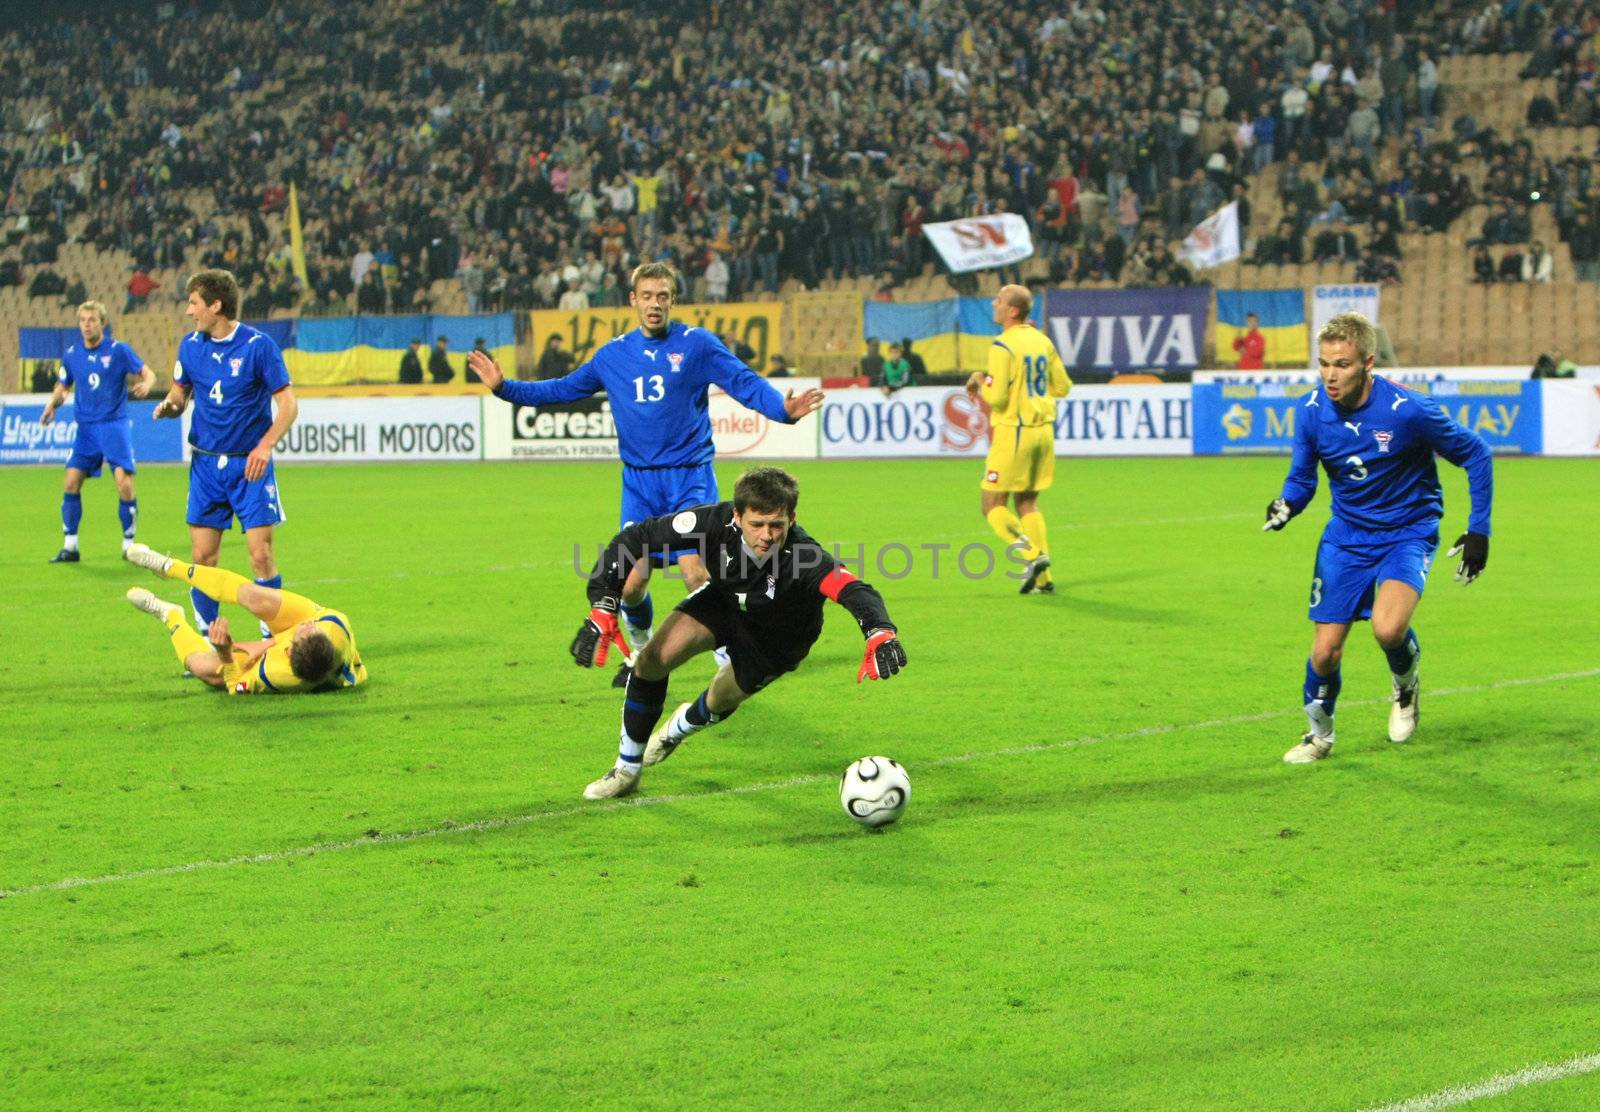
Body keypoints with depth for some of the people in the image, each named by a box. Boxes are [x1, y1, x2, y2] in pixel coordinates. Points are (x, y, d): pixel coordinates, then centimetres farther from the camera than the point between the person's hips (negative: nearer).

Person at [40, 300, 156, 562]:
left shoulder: (118, 350, -4)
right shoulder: (71, 355, 7)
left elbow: (148, 373, -2)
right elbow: (62, 386, 18)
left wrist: (145, 384, -26)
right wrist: (52, 405, -2)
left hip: (115, 424, -4)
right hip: (86, 427, 4)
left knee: (124, 482, -13)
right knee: (72, 482, -4)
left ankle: (129, 544, 2)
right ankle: (70, 546, 5)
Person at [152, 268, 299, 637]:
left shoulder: (258, 345, -9)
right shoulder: (190, 345, 5)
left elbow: (288, 403, -8)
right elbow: (180, 393, 18)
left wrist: (265, 445, -21)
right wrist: (169, 406, -6)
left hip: (250, 466, -4)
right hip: (206, 464, 4)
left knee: (261, 555, -8)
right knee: (202, 557, 1)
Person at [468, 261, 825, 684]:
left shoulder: (697, 344, -3)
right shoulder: (613, 354, 9)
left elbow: (746, 384, -11)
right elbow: (563, 389, 19)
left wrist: (783, 407, -29)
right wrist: (505, 388, 12)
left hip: (690, 478, -3)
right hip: (639, 482, 3)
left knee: (695, 574, -16)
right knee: (632, 582, -1)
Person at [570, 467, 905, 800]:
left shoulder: (803, 556, -45)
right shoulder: (716, 522, -36)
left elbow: (855, 591, -60)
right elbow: (634, 539, -28)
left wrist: (880, 633, -82)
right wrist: (603, 608, -37)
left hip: (777, 635, -2)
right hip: (724, 598, 2)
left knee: (720, 702, 10)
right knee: (651, 661, -15)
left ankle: (680, 728, 51)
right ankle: (626, 772, 8)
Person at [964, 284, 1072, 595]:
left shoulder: (1003, 345, -14)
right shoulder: (1042, 341, 9)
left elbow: (996, 397, -18)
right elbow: (1062, 387, 15)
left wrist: (978, 381, 1)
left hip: (1014, 431, -7)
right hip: (1043, 428, 7)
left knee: (993, 506, 2)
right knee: (1027, 503, 15)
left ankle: (1033, 554, -16)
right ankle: (1043, 579, 9)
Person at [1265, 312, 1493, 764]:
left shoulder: (1408, 410, -22)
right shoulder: (1313, 411, -12)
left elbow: (1476, 455, -8)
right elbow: (1302, 478, 3)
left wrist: (1479, 530, -8)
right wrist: (1286, 505, -21)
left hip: (1408, 534, -4)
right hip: (1346, 536, 4)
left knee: (1388, 628, -29)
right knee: (1325, 651, -1)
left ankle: (1406, 687, 7)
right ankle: (1319, 734, 30)